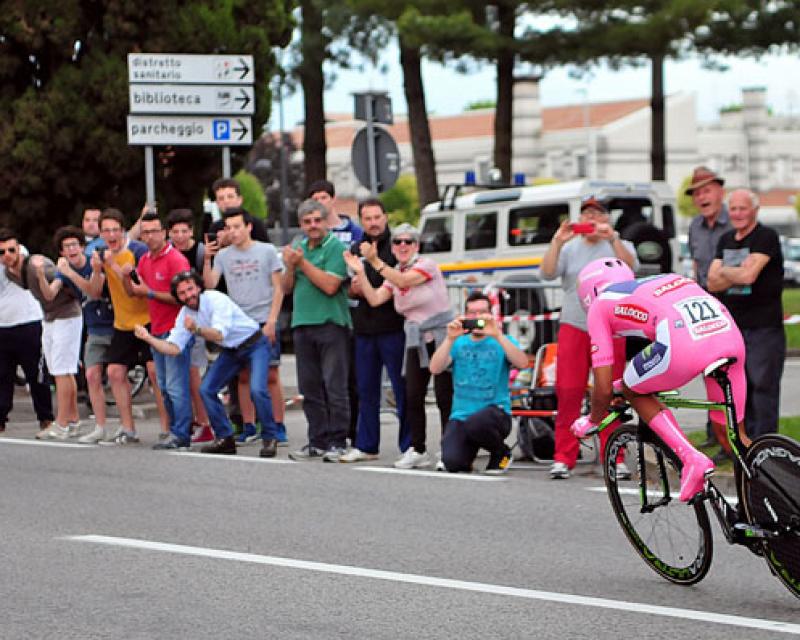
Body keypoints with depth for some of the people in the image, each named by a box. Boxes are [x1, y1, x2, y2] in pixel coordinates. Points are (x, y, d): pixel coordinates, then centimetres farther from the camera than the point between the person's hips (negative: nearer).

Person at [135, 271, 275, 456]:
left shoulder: (216, 300, -26)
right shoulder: (185, 314, -5)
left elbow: (219, 335, -38)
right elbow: (174, 348, -8)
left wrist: (197, 329, -56)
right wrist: (149, 338, -23)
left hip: (254, 344, -7)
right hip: (230, 351, 7)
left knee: (256, 389, -26)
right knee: (206, 390, -4)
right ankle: (225, 439, 7)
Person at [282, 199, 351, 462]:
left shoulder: (336, 248, -6)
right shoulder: (298, 247, 16)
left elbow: (330, 285, -16)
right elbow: (287, 288, 15)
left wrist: (302, 263, -12)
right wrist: (290, 267, -4)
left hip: (331, 324, -7)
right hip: (302, 325, 7)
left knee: (335, 387, -6)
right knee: (310, 388, 9)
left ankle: (337, 442, -4)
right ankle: (318, 441, 15)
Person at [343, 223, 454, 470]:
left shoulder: (426, 264, -6)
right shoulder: (394, 274, 14)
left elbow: (404, 281, -22)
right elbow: (375, 299, 3)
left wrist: (375, 261, -26)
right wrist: (360, 273, -5)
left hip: (441, 336, -6)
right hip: (416, 339, 6)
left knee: (444, 396, -7)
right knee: (413, 396, 1)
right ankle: (418, 450, 9)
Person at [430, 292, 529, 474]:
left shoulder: (503, 342, 6)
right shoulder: (458, 343, 11)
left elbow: (522, 363, -15)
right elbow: (435, 368, -5)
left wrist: (498, 336, -24)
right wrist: (450, 339, -16)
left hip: (495, 411, -2)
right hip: (461, 414, 2)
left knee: (475, 423, -38)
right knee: (452, 463, -23)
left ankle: (502, 453, -5)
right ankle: (468, 448, 15)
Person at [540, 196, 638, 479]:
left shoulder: (620, 246, 9)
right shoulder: (569, 248, 13)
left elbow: (630, 266, -12)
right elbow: (548, 274, -2)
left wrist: (613, 238, -27)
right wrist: (557, 242, -14)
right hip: (573, 326, 1)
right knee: (568, 393, -5)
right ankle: (563, 458, -2)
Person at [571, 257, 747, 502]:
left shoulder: (601, 304, 22)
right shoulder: (659, 281, 38)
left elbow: (603, 387, 19)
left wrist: (592, 422, 39)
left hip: (685, 345, -6)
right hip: (731, 334, 6)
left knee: (634, 391, 22)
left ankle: (692, 459, 6)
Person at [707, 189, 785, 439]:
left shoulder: (766, 237, -8)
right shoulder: (726, 240, 15)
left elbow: (748, 275, -20)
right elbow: (713, 283, 7)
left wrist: (723, 272, -2)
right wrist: (737, 274, -10)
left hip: (763, 327, -7)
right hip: (732, 326, 7)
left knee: (764, 387, -7)